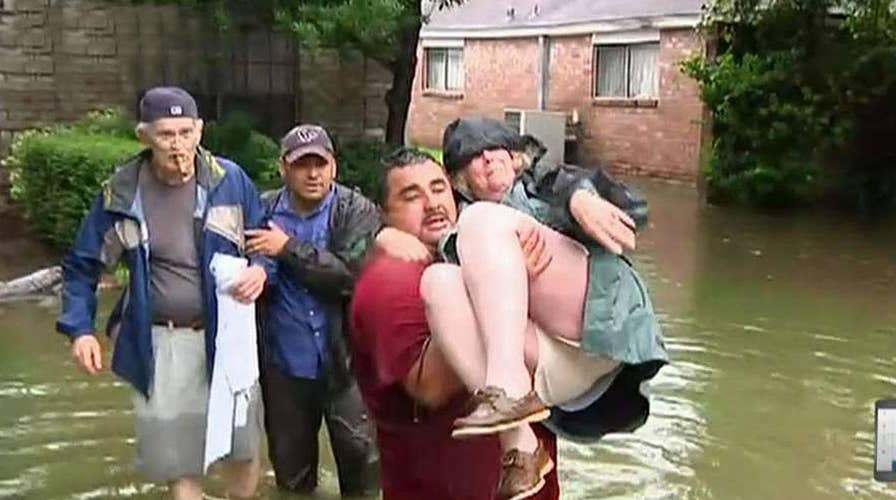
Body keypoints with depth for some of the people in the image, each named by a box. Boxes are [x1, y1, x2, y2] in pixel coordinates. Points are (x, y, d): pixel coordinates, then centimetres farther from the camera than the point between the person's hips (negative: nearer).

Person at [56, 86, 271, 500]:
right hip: (160, 345, 0)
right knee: (178, 458, 11)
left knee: (242, 445, 15)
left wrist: (260, 269, -18)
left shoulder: (230, 180, -7)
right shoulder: (120, 192, -5)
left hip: (227, 336, 0)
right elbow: (83, 266, 5)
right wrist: (79, 328, -7)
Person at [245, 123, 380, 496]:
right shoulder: (262, 211, 2)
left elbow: (354, 273, -20)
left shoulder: (358, 212, -7)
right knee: (290, 468, 18)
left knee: (363, 463, 5)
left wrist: (289, 249, -18)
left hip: (344, 361, -3)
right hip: (284, 364, 3)